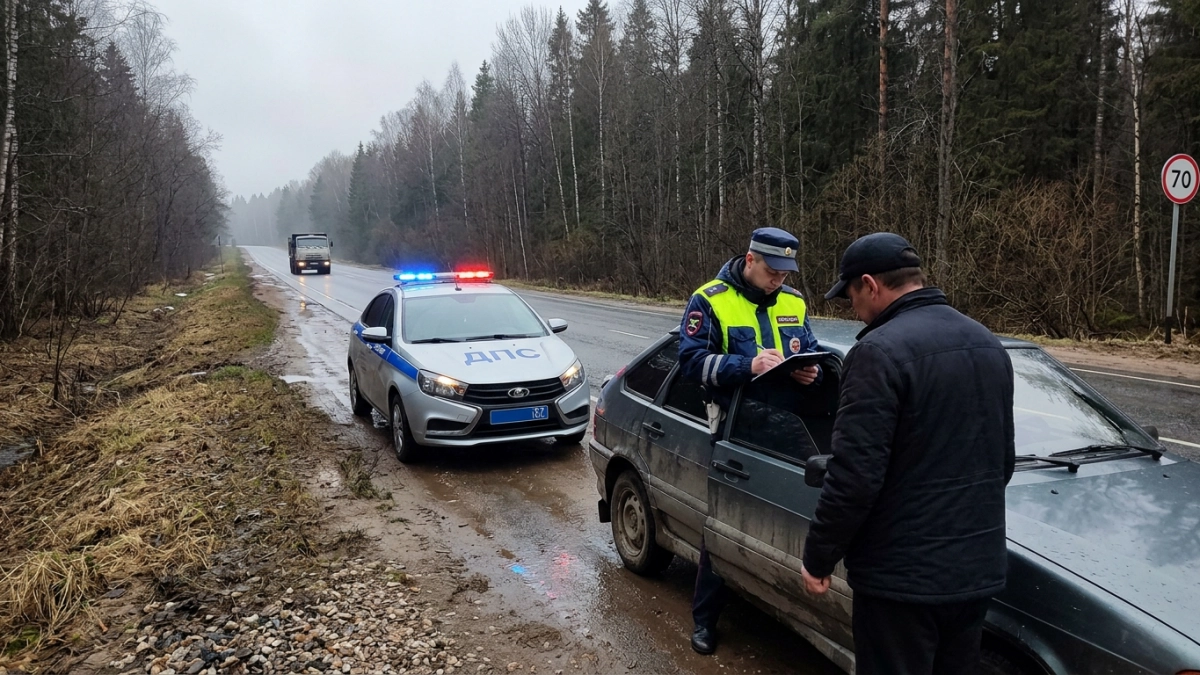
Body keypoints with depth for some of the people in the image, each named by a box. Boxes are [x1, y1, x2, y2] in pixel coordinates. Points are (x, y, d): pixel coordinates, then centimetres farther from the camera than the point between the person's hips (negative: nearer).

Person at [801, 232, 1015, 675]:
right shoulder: (988, 344, 8)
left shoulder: (881, 350, -20)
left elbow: (855, 475, -23)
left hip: (903, 575, -8)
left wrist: (818, 556, -10)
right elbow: (1003, 459, 17)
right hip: (978, 567, 8)